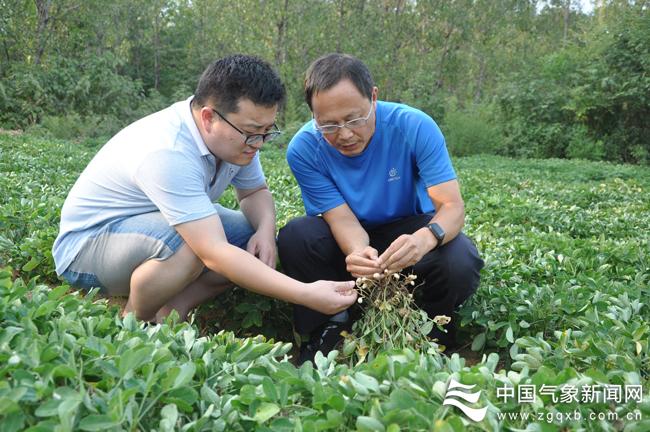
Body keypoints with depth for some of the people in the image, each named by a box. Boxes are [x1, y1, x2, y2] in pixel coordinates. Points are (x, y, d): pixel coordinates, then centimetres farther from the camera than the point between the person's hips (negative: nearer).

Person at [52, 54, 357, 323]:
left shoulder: (236, 135, -11)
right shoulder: (167, 153, -36)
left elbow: (255, 192, 6)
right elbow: (215, 255, -42)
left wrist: (266, 230, -18)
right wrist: (306, 294, -43)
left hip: (153, 224, 8)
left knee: (259, 242, -8)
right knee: (192, 245, -37)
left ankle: (167, 313, -7)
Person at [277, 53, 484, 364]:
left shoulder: (415, 126, -24)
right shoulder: (303, 149, -21)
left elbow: (452, 206, -27)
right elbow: (343, 219, -23)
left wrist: (426, 238, -50)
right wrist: (358, 251, -48)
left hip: (410, 228, -1)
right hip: (351, 238, 1)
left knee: (460, 263, -32)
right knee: (293, 237, -29)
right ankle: (333, 326, -5)